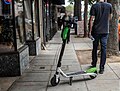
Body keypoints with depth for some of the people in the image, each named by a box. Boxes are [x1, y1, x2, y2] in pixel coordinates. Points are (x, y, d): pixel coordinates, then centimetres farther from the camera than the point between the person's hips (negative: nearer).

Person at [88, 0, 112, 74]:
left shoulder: (94, 6, -5)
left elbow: (91, 19, -9)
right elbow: (110, 17, 14)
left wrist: (90, 31, -5)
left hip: (96, 31, -1)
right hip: (105, 31, 1)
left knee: (95, 48, 13)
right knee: (103, 49, 2)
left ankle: (94, 64, 27)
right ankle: (102, 68, 2)